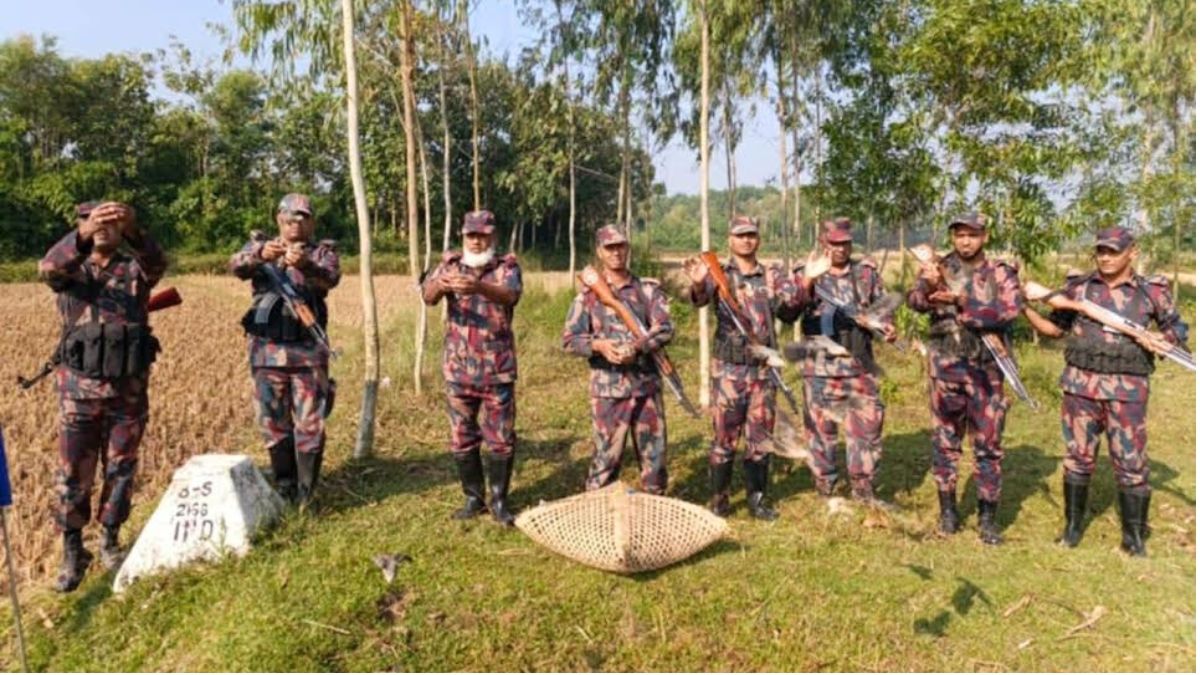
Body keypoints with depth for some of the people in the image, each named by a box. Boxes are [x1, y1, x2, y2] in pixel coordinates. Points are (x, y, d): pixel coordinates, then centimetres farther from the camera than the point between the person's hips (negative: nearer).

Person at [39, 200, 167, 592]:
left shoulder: (135, 269, 2)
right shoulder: (70, 271, 2)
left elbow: (157, 263, -22)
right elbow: (47, 268, -23)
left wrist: (133, 231, -44)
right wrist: (84, 233, -43)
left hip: (129, 389, 1)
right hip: (80, 388, 0)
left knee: (121, 470, 11)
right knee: (73, 474, 4)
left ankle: (110, 542, 28)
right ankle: (72, 552, 19)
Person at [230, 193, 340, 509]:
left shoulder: (322, 251, 5)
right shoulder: (260, 245, 10)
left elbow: (331, 278, -18)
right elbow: (236, 266, -13)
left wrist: (305, 265, -40)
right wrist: (260, 254, -35)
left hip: (308, 350, -1)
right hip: (267, 349, 2)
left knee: (310, 424, 0)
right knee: (273, 422, 9)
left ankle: (306, 494, 13)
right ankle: (284, 489, 25)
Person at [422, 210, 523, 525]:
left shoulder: (507, 266, -3)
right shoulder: (451, 263, 5)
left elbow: (511, 295, -25)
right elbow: (427, 295, -13)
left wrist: (479, 287, -46)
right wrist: (440, 285, -38)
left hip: (498, 370, -2)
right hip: (458, 369, 2)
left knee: (501, 439, 4)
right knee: (462, 439, 10)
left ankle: (499, 500, 20)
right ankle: (473, 497, 26)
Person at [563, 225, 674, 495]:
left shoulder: (649, 289, 7)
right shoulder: (589, 294, 4)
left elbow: (665, 329, -4)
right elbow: (569, 339, -1)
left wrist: (637, 346, -21)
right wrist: (599, 345, -21)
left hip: (647, 384, 2)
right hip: (608, 387, -2)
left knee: (654, 451, 10)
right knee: (607, 454, 1)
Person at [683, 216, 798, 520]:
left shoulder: (773, 275, 8)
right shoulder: (719, 274, -1)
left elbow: (788, 310, -4)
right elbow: (700, 298, -21)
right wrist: (698, 284, -45)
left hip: (764, 368, 3)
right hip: (729, 369, -3)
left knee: (761, 437, 10)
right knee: (724, 436, 4)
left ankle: (757, 497, 22)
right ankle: (719, 498, 16)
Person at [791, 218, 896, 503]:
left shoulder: (867, 272, 8)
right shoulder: (806, 274, 1)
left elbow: (880, 307, 13)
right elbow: (792, 308, -16)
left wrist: (887, 326, -9)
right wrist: (807, 282, -35)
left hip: (860, 366, 2)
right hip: (820, 366, -2)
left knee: (867, 425, 3)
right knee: (821, 427, 7)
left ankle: (864, 490, 18)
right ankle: (825, 488, 21)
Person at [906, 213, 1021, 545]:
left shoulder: (1001, 273, 2)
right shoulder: (939, 269, 4)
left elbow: (1008, 313, -13)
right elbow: (916, 301, -13)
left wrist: (960, 302, -23)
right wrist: (929, 285, -36)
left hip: (985, 368, 0)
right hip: (945, 365, 1)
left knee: (988, 443, 4)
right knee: (946, 439, 8)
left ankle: (988, 517, 14)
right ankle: (948, 509, 21)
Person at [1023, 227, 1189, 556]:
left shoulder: (1151, 291, 3)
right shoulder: (1078, 287, 6)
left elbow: (1178, 330, 13)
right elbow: (1055, 327, 13)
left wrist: (1162, 342, -7)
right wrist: (1026, 306, 0)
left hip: (1127, 390, -1)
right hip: (1081, 384, 1)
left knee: (1130, 461, 4)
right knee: (1078, 456, 10)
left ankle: (1134, 535, 19)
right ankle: (1073, 526, 24)